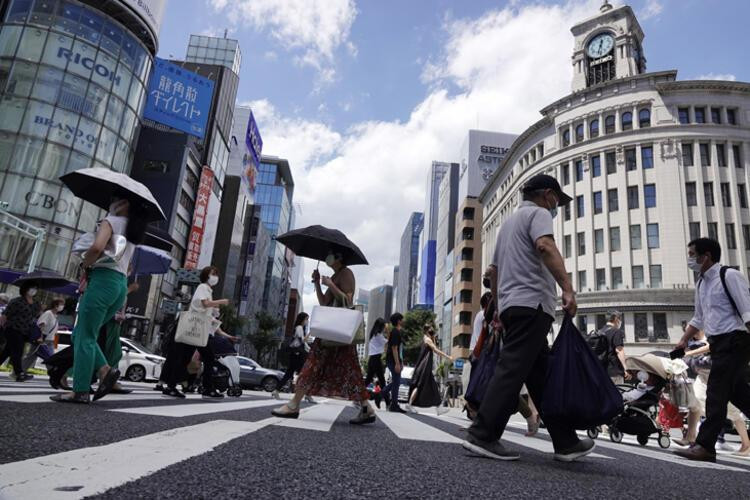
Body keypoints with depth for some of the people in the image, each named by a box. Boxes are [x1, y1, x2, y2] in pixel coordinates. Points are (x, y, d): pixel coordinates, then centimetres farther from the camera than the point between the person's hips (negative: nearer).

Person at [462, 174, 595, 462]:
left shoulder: (509, 222, 30)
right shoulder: (538, 213, 3)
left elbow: (495, 271, 30)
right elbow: (546, 247, -19)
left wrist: (498, 309, 33)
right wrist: (567, 288, -28)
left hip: (509, 305, 9)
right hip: (531, 303, -9)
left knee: (541, 374, 8)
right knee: (512, 370, -13)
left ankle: (565, 442, 12)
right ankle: (482, 436, -14)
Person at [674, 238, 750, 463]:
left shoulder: (729, 276, -10)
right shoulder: (701, 283, 15)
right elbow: (699, 318, 24)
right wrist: (684, 340, 18)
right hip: (717, 343, 9)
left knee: (716, 393, -9)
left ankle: (705, 446, -7)